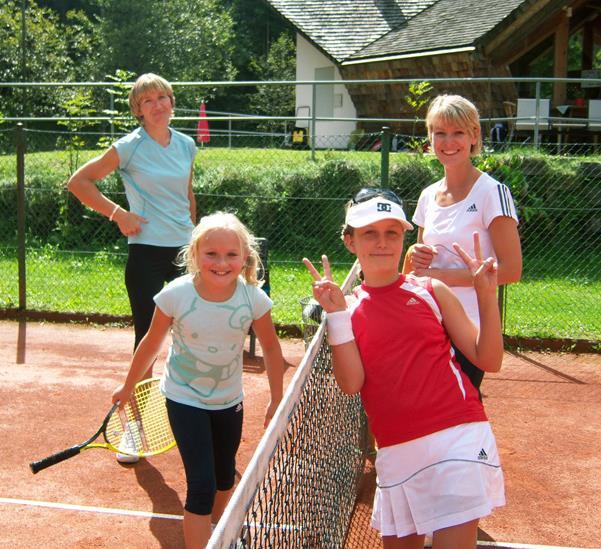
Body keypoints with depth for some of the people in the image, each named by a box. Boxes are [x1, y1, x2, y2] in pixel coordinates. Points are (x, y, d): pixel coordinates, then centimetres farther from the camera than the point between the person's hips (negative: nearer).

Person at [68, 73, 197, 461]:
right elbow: (79, 182, -4)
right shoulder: (130, 147, -6)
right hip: (147, 251, -5)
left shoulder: (186, 145, 9)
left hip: (185, 250, 5)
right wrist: (118, 214, -10)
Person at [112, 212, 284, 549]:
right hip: (184, 398, -3)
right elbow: (151, 344, -8)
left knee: (225, 475, 23)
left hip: (229, 400, 3)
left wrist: (277, 400, 1)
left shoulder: (253, 298, -21)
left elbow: (270, 348, -5)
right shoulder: (175, 295, -25)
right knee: (201, 485, -12)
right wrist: (128, 387, 5)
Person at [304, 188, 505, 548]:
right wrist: (335, 313, -11)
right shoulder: (349, 309, 7)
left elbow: (488, 360, 3)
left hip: (457, 438, -2)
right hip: (396, 452, 2)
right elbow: (351, 383, -6)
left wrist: (487, 297, -8)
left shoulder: (431, 291, 4)